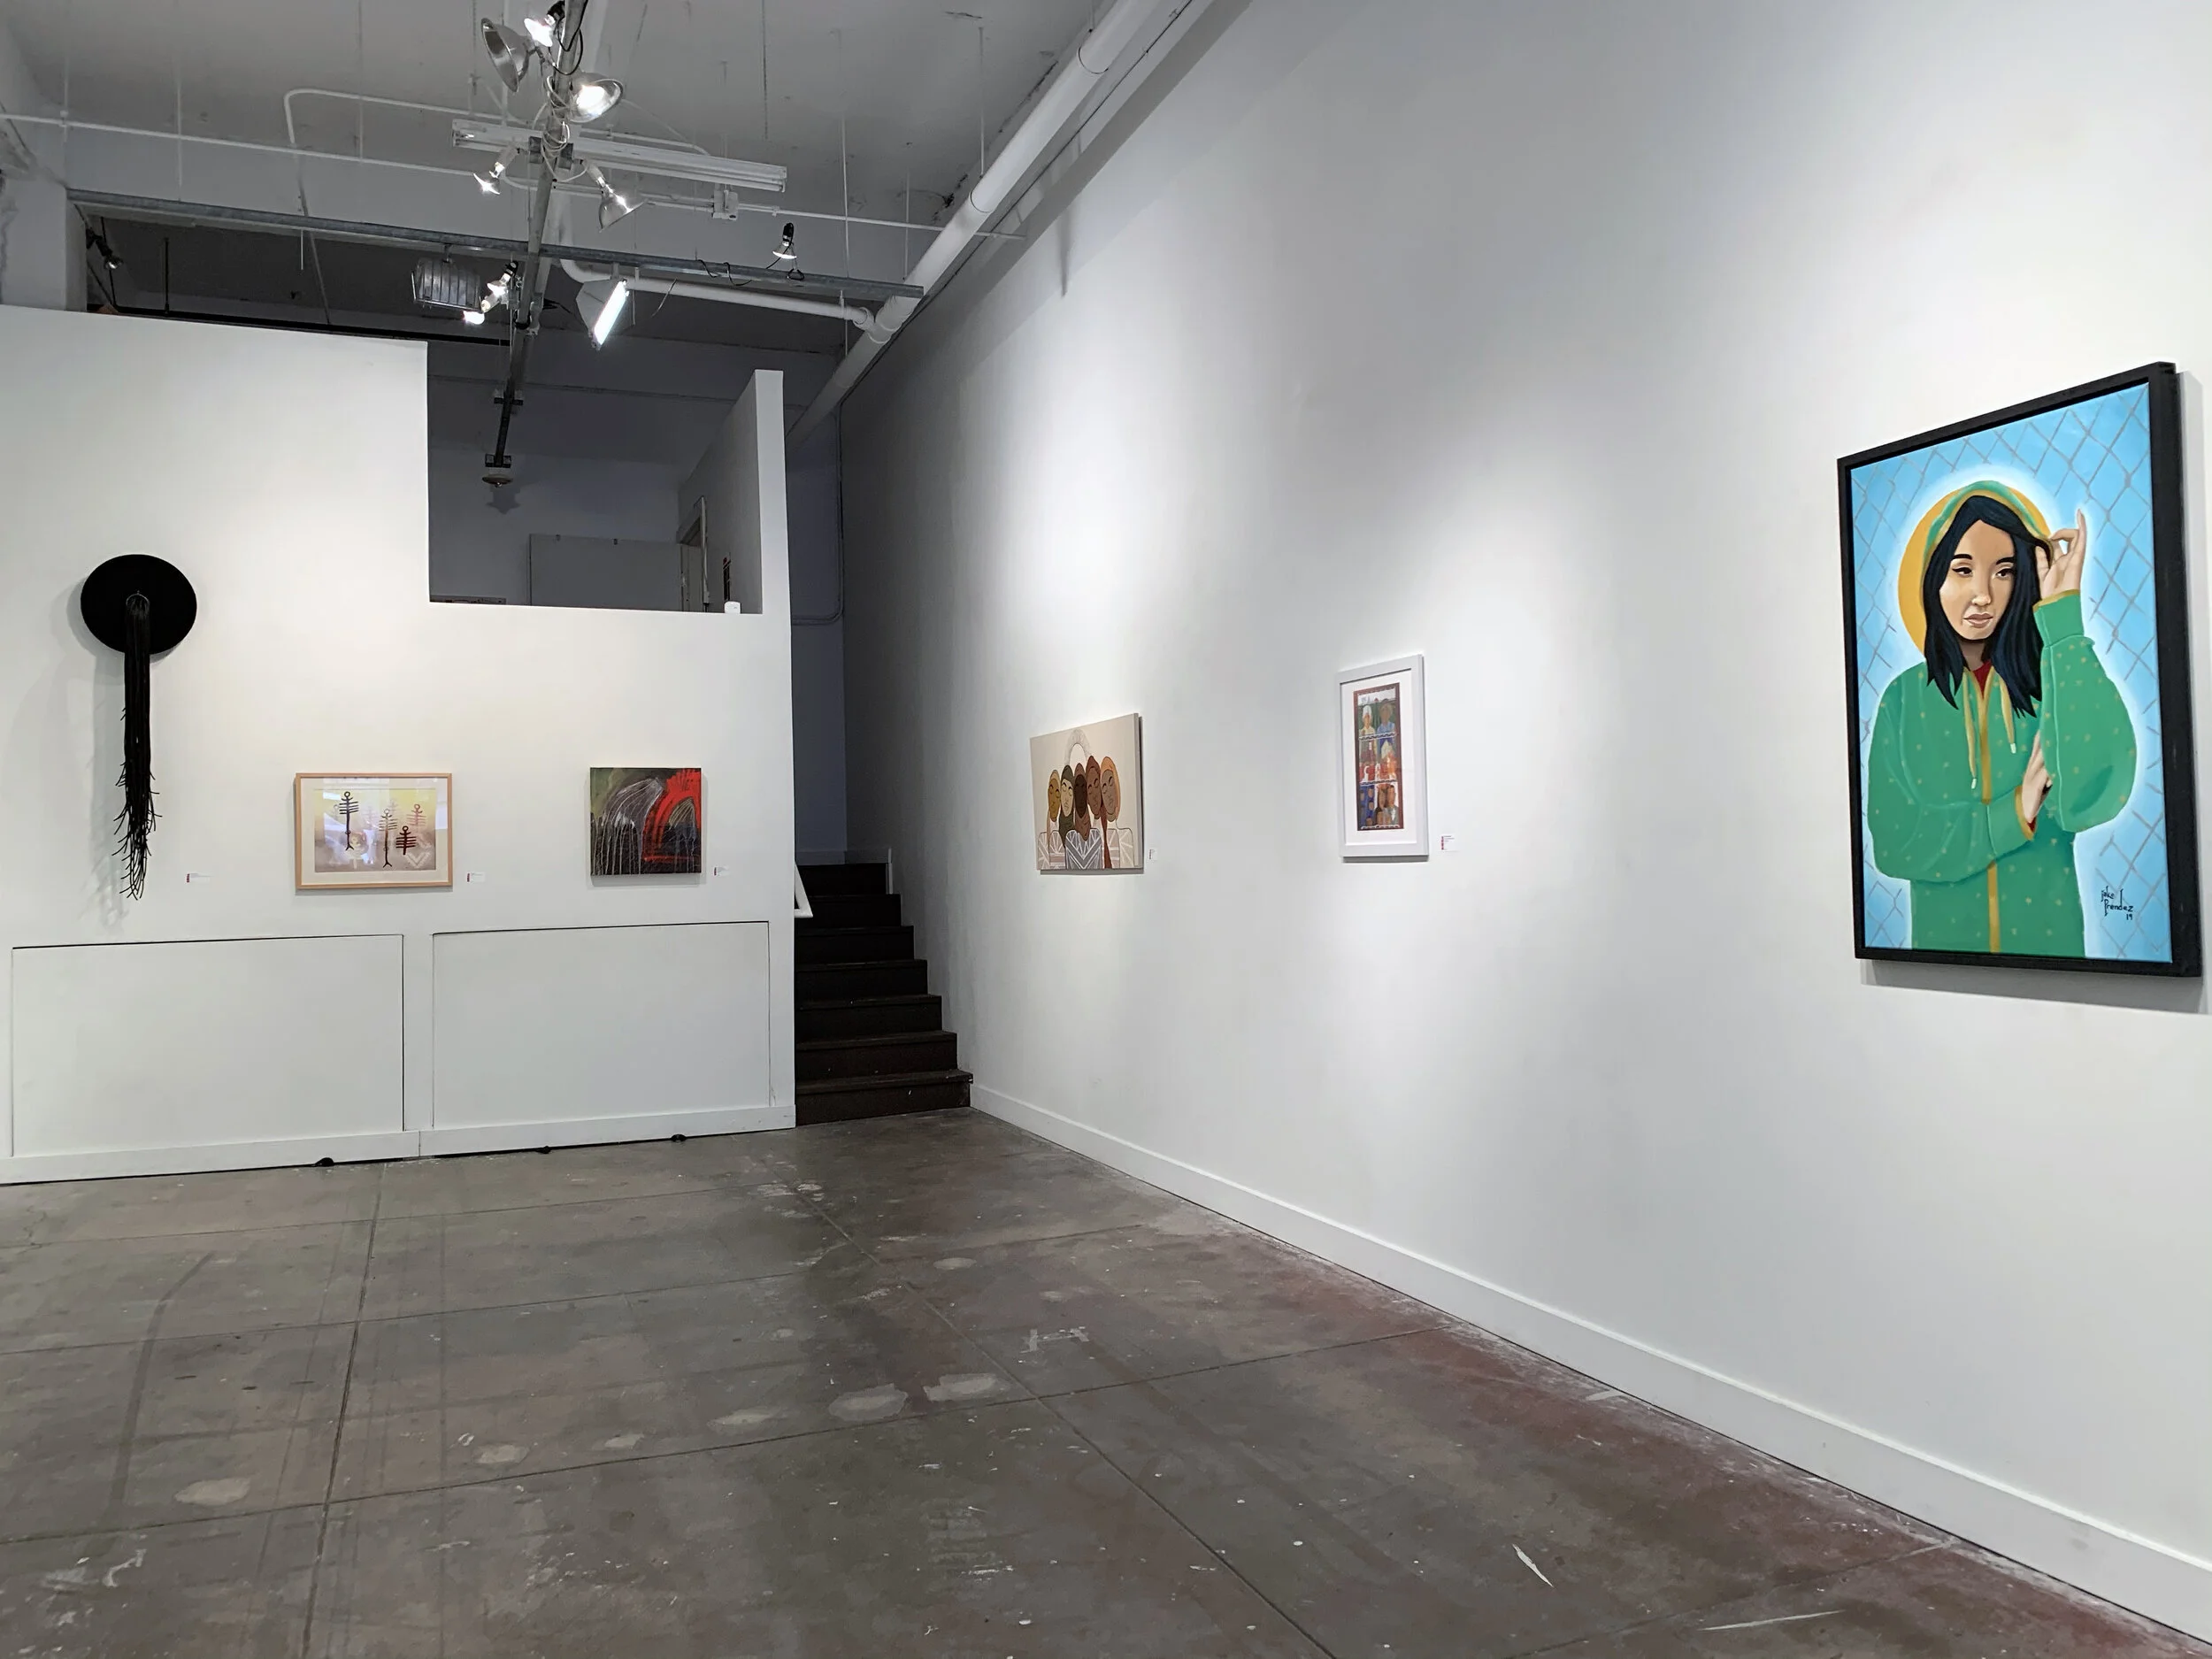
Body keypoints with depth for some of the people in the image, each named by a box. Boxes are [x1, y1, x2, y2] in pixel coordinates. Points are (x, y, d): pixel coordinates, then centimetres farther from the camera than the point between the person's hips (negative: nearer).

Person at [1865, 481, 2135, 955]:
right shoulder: (1904, 698, -5)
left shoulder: (2052, 678, -8)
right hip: (1944, 938, 0)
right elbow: (1893, 844, -9)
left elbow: (2091, 797, -28)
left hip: (2050, 939, 0)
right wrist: (2014, 813, -20)